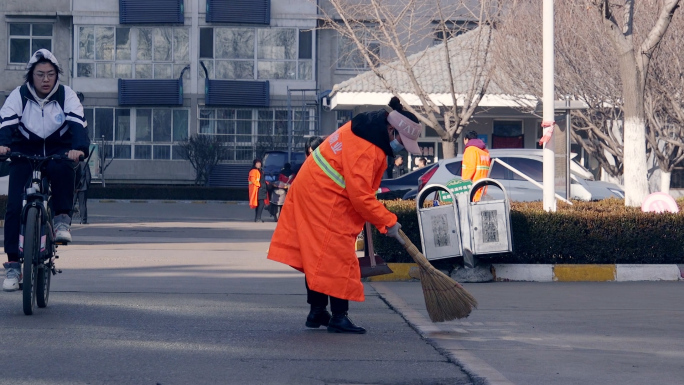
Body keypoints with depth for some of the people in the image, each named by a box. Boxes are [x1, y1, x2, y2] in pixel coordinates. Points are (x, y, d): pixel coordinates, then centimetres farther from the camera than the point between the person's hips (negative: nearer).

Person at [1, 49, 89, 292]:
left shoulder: (67, 95, -7)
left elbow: (77, 123, -20)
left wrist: (78, 148, -41)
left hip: (58, 151, 0)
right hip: (24, 152, 0)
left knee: (62, 169, -38)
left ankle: (62, 218, -20)